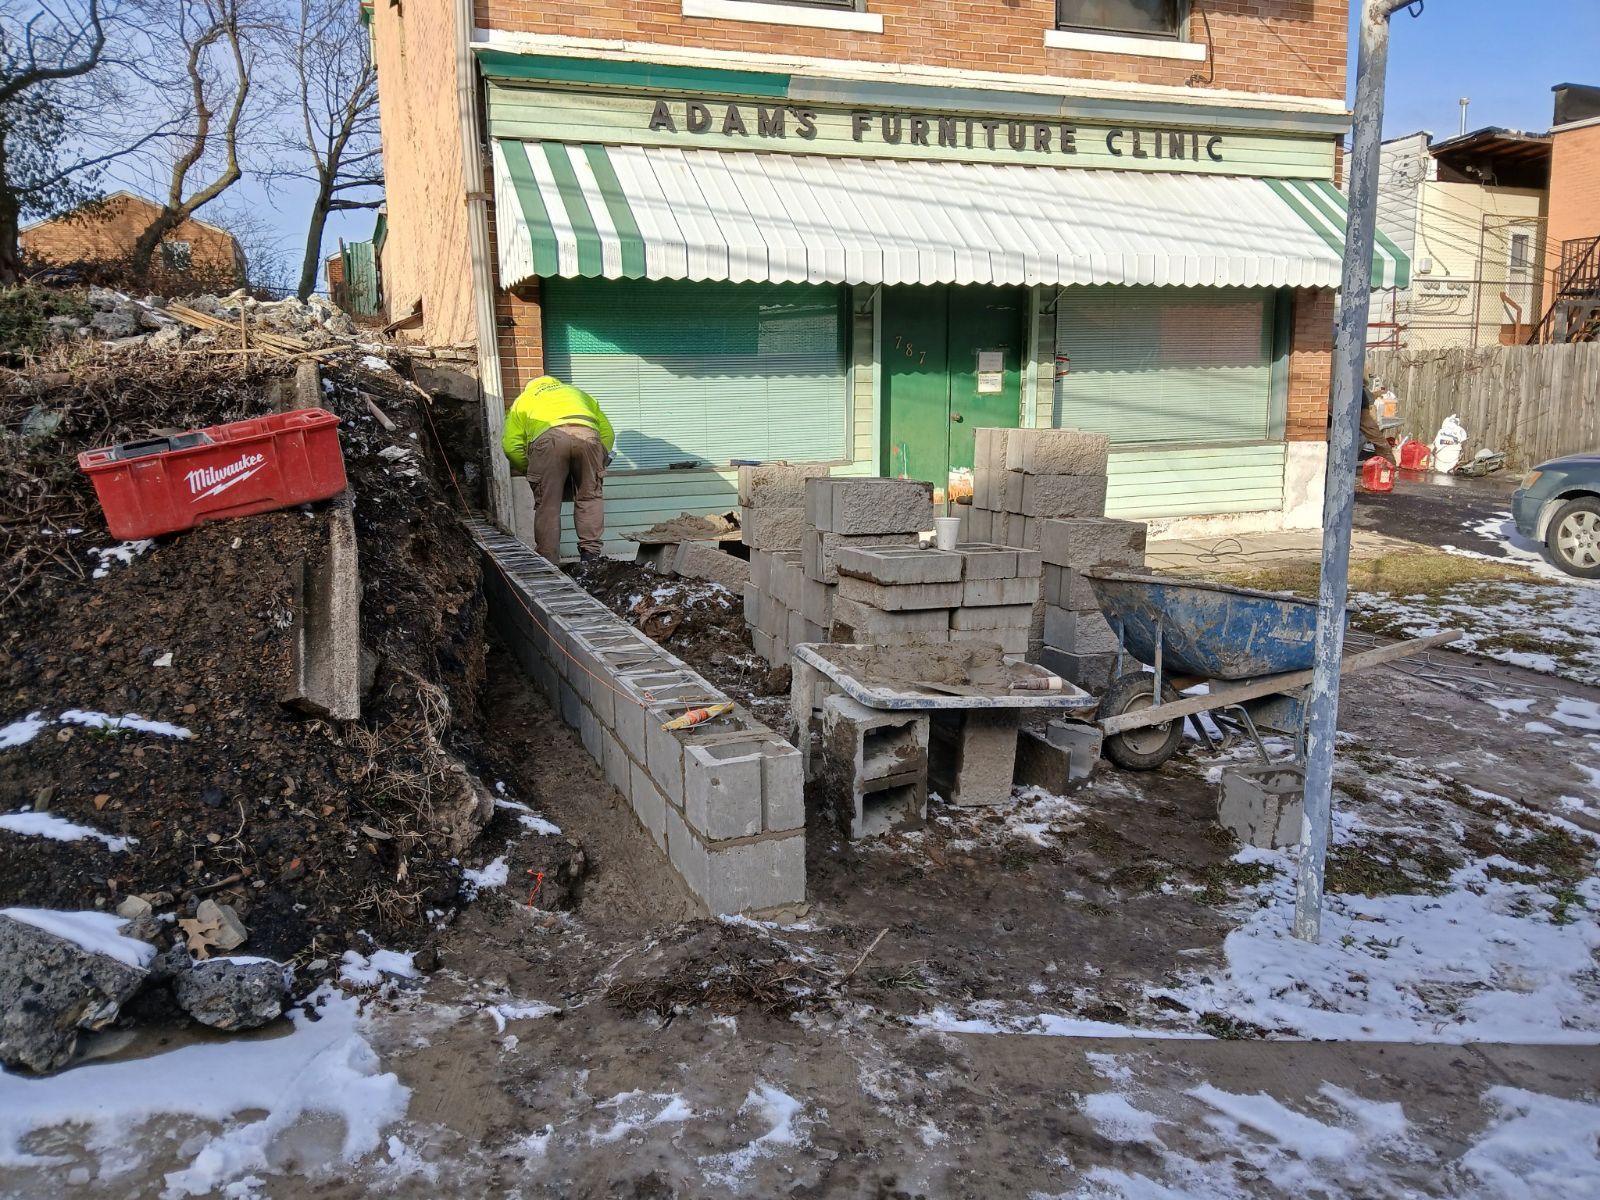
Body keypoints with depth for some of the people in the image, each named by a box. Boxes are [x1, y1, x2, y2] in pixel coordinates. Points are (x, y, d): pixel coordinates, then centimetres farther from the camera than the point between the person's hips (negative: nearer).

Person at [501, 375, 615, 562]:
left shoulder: (523, 400, 35)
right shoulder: (577, 392, 43)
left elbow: (511, 446, 17)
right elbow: (607, 432, 29)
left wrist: (531, 471, 28)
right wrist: (598, 463, 36)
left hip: (549, 437, -2)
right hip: (587, 434, 2)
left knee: (547, 504, 4)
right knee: (590, 498, 12)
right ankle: (590, 555, 6)